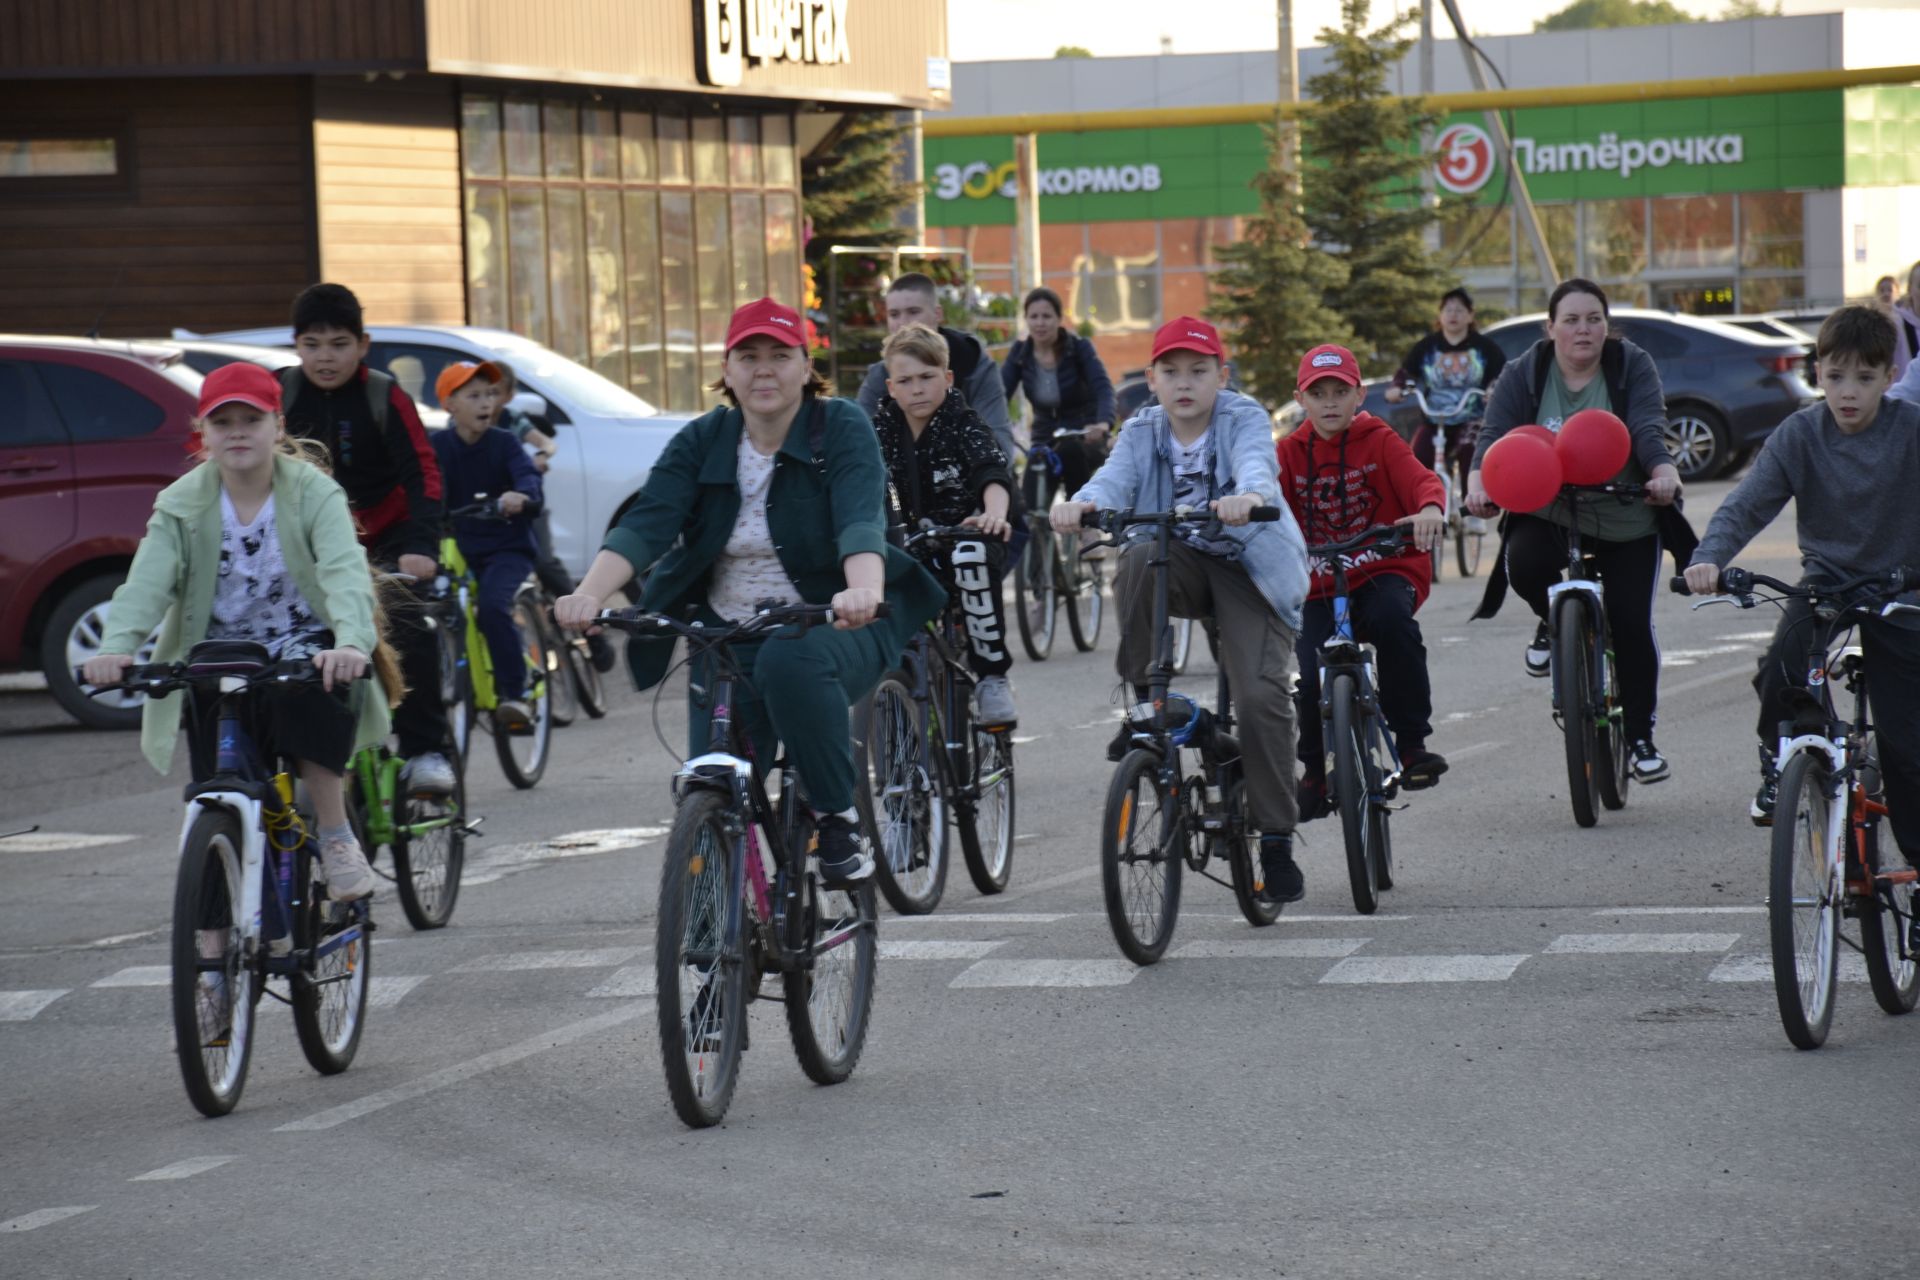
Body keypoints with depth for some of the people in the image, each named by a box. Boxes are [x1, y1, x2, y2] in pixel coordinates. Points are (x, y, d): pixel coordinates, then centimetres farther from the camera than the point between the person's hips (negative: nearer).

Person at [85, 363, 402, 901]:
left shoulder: (315, 494, -7)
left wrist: (351, 643, -45)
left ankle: (337, 838, -18)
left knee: (304, 698, -35)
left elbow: (344, 572, -24)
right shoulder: (182, 505, -1)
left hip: (306, 653, -2)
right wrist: (116, 647, -36)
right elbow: (147, 580, -15)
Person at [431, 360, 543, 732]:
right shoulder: (438, 446, 3)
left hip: (507, 548, -3)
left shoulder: (503, 443, -2)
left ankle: (513, 694, -22)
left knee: (493, 606, -29)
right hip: (459, 551, 3)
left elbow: (527, 475, -18)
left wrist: (521, 495, -42)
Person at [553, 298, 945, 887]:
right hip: (729, 635, 4)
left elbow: (861, 521, -25)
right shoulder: (701, 441, 2)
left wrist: (864, 591, -47)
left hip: (834, 624, -4)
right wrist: (589, 594, -32)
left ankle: (841, 821, -22)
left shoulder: (842, 430, -7)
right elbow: (646, 523, -13)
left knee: (790, 663, -37)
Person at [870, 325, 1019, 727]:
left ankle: (993, 676, -28)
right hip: (912, 550, 4)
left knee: (971, 555, -39)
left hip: (961, 533, -4)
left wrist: (994, 513, -46)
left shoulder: (962, 424, -7)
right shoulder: (883, 428, 4)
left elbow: (993, 471, -24)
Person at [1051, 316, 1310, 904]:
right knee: (1138, 559, -34)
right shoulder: (1143, 432, 4)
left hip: (1245, 567, -2)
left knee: (1262, 696, -18)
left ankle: (1277, 842, -6)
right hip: (1179, 563, 2)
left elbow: (1257, 462, -28)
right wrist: (1081, 503, -41)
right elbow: (1116, 477, -16)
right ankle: (1144, 702, -18)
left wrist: (1249, 494, -53)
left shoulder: (1244, 419, -5)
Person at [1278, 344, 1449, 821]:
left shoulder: (1379, 442, 2)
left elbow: (1419, 478, -14)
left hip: (1384, 572, -2)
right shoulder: (1290, 452, 7)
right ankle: (1314, 771, 11)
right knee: (1312, 677, -17)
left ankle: (1411, 741, -24)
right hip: (1319, 585, 2)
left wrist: (1430, 508, -38)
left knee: (1391, 617, -36)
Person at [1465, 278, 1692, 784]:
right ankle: (1552, 622, 5)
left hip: (1627, 522, 0)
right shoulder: (1522, 376, -2)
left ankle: (1641, 736, 12)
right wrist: (1478, 480, -34)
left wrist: (1664, 470, -38)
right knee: (1524, 563, -32)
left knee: (1631, 623, -8)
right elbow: (1495, 435, -12)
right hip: (1548, 514, 0)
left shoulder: (1633, 367, -3)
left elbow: (1649, 429, -16)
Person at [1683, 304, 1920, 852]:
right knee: (1780, 672, -27)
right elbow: (1747, 503, -14)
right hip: (1825, 576, 1)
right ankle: (1779, 762, 3)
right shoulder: (1799, 434, -10)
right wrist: (1709, 557, -33)